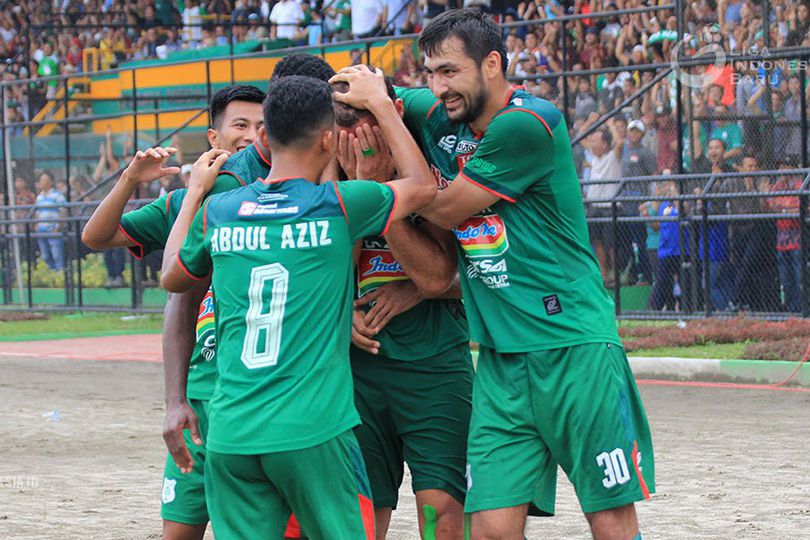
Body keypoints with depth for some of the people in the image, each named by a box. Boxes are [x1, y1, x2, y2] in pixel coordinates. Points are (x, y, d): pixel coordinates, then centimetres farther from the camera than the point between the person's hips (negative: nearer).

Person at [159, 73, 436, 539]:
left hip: (230, 436, 4)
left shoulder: (217, 212, 6)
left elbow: (171, 278, 27)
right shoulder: (338, 205, -4)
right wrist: (380, 103, 24)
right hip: (313, 431, -4)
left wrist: (195, 192, 37)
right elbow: (424, 185, 15)